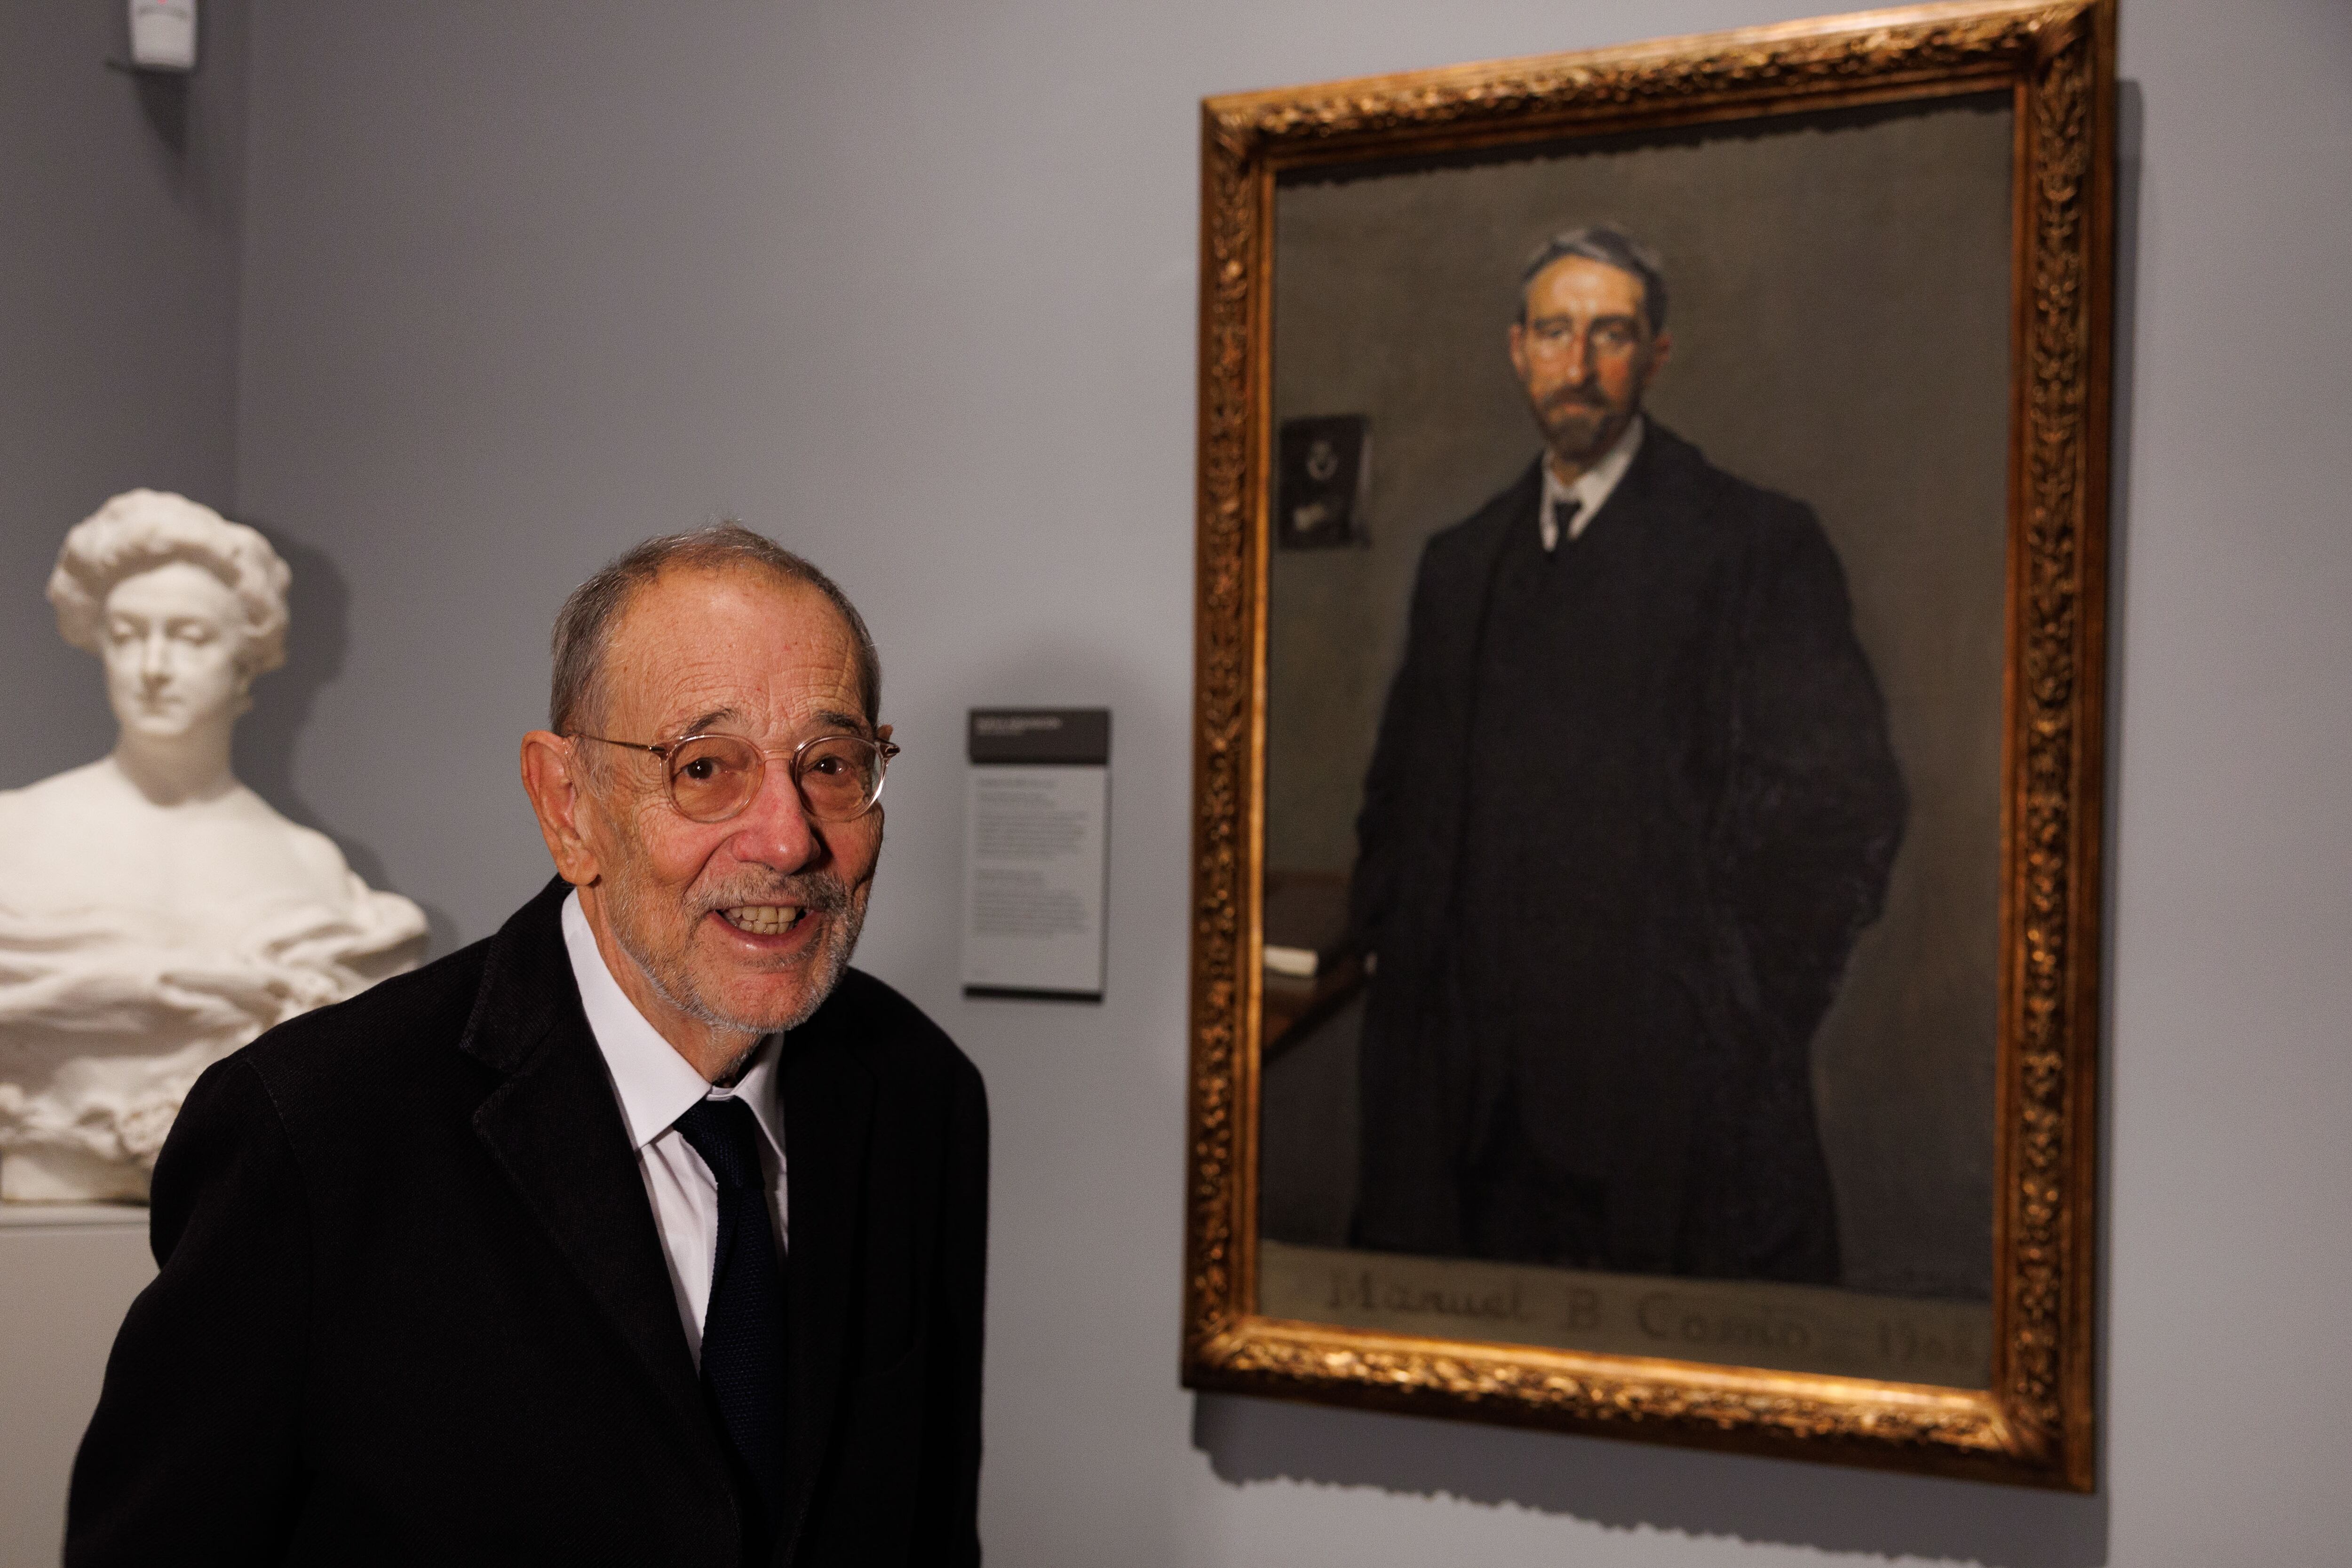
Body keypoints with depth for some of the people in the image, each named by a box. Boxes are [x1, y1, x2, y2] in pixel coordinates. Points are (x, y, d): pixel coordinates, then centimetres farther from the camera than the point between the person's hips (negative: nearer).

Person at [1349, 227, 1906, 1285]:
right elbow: (1401, 790, 23)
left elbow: (1842, 803, -6)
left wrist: (1735, 1018, -8)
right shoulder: (1460, 564, 17)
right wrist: (1391, 951, 9)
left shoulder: (1755, 549, 0)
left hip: (1671, 1079, -4)